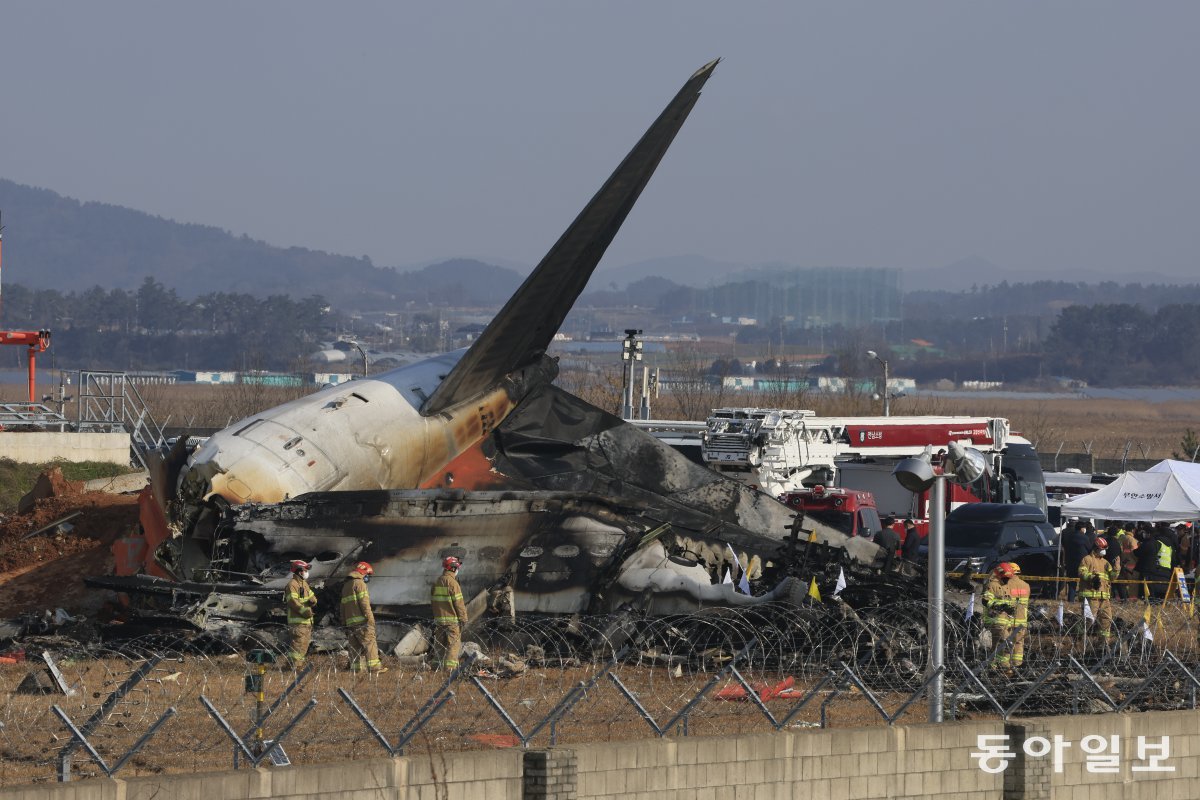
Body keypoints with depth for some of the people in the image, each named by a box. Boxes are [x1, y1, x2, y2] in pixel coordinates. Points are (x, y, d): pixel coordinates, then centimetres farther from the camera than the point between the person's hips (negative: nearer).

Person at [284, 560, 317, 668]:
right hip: (297, 621, -10)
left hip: (306, 620, 10)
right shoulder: (292, 584, -10)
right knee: (297, 644, -14)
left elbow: (312, 597, 20)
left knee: (305, 645, 14)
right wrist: (304, 611, -21)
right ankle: (294, 666, -14)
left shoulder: (304, 584, 20)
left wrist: (312, 600, -4)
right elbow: (293, 601, -20)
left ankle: (300, 666, 21)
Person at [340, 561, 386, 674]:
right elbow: (364, 603, -14)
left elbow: (343, 606, 23)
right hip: (361, 621, -8)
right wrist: (370, 618, -15)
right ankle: (374, 667, -15)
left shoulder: (346, 585, 23)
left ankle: (356, 668, 6)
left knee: (355, 647, 9)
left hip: (349, 622, 8)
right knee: (370, 643, -9)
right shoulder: (359, 583, -4)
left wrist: (344, 623, 23)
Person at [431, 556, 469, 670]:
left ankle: (437, 665, 13)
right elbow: (459, 603, -14)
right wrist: (464, 618, -7)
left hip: (438, 618, 7)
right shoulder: (452, 582, -14)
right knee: (453, 644, -4)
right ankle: (450, 667, -11)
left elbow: (432, 602, 16)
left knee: (439, 644, 12)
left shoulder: (436, 583, 10)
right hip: (452, 619, -7)